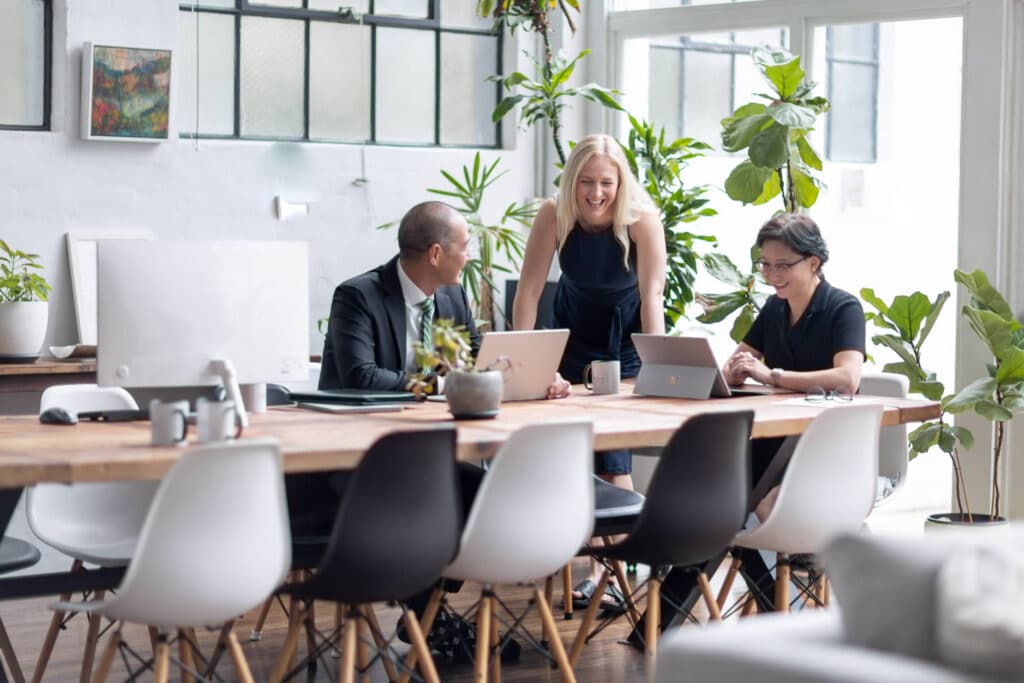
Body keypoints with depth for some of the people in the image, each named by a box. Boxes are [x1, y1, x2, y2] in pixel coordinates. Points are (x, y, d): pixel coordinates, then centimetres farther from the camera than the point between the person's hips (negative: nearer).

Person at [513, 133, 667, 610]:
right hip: (574, 329, 3)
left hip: (626, 334, -3)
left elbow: (652, 293, -32)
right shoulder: (553, 216, -21)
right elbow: (529, 288, -21)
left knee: (613, 450, -9)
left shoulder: (642, 220, -26)